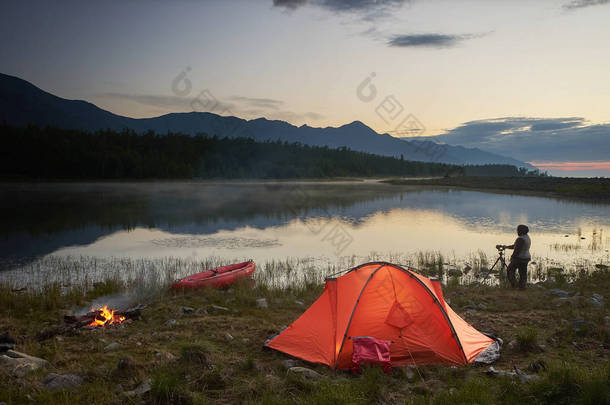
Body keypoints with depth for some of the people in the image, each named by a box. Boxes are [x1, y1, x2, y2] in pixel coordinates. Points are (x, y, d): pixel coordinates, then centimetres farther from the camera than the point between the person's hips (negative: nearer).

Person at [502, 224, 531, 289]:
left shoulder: (520, 239, -20)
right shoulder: (527, 238, 11)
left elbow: (517, 249, -21)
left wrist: (512, 257, -10)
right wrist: (507, 246, 22)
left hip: (519, 258, -9)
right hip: (526, 258, 9)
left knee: (510, 270, 5)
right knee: (523, 273, 9)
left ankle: (514, 284, 1)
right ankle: (522, 287, 10)